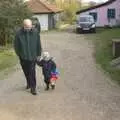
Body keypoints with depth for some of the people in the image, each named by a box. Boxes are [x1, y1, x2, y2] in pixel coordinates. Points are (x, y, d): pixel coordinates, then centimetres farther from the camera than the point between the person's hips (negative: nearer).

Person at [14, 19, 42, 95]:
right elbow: (16, 45, -1)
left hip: (32, 56, -1)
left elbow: (38, 45, 0)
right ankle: (29, 83, 38)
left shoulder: (35, 33, -9)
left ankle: (33, 87, 4)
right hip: (23, 57, 2)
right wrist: (19, 54, 2)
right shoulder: (19, 33, -11)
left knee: (32, 72, -4)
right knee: (26, 72, 17)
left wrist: (38, 54, 2)